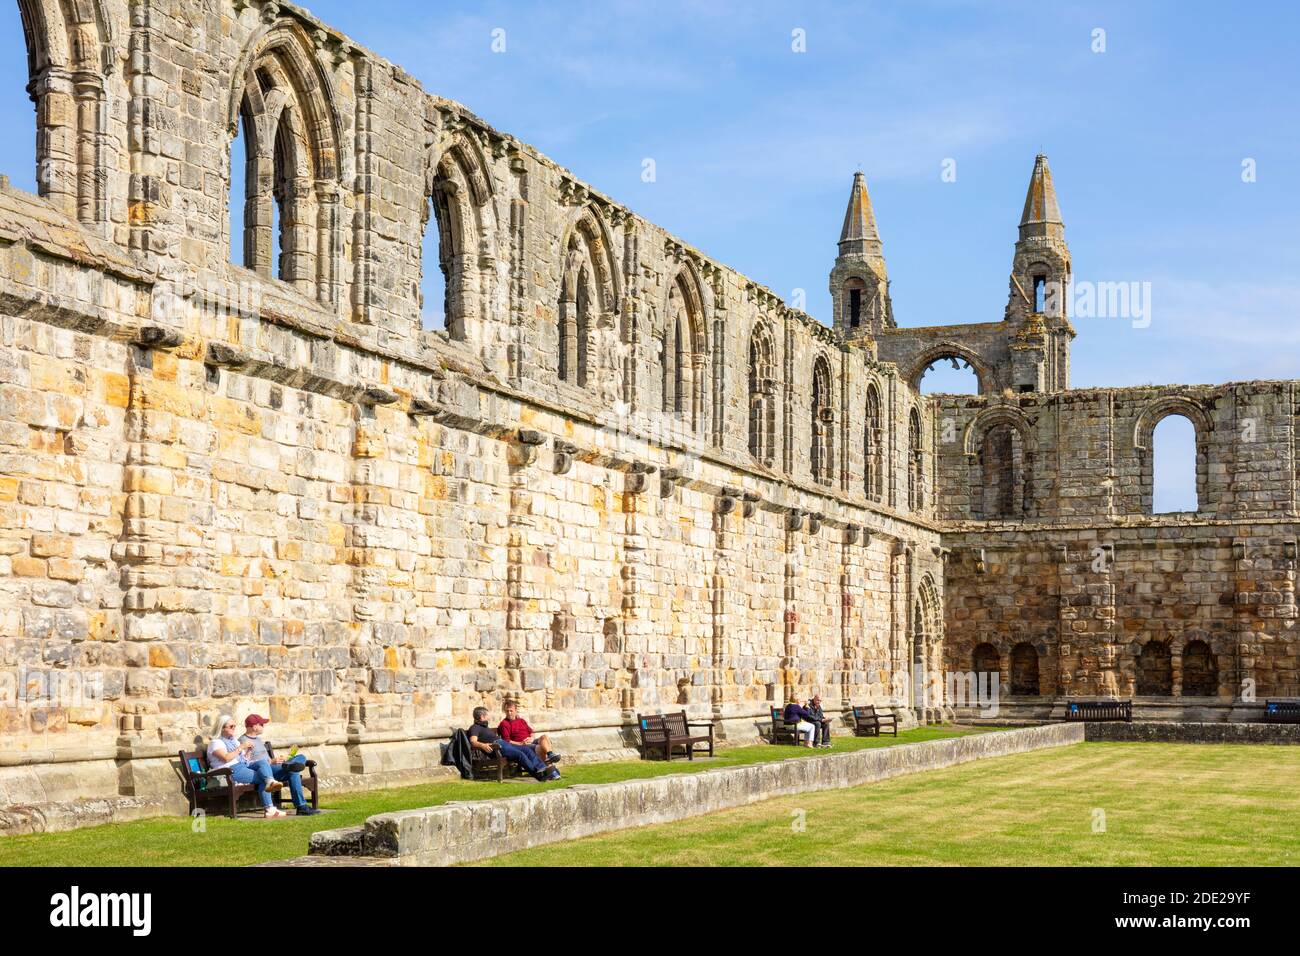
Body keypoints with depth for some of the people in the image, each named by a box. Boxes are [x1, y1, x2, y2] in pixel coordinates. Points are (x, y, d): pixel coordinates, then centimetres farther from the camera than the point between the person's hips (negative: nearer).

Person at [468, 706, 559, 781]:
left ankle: (543, 769, -21)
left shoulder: (485, 727, 35)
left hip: (504, 743, 10)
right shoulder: (475, 728, 6)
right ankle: (538, 774, -34)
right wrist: (483, 745, -35)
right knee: (520, 754, -27)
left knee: (528, 750, -8)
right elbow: (473, 742, -15)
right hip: (495, 746, -10)